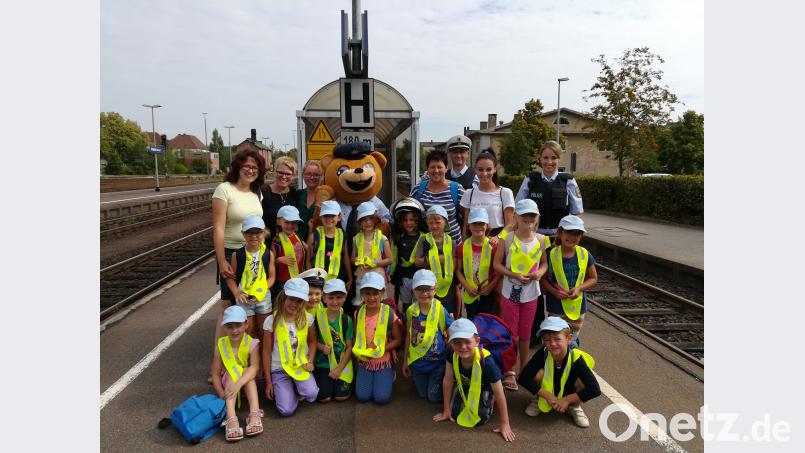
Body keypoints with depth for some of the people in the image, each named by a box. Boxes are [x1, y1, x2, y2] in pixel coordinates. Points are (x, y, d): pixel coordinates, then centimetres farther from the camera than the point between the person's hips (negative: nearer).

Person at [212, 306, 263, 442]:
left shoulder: (252, 343, -17)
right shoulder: (221, 346, -12)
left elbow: (254, 368, -31)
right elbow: (216, 374, -12)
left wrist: (238, 384, -46)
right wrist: (221, 393, -28)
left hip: (247, 383, 0)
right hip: (228, 382, 1)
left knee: (246, 371, -31)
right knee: (233, 371, -31)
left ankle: (255, 414, -42)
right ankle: (231, 418, -46)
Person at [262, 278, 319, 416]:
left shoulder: (307, 318, -7)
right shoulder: (272, 321, -12)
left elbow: (312, 341, 10)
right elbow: (267, 351, -4)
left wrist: (310, 361, -8)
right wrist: (268, 381, -2)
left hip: (301, 365, 1)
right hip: (279, 369, -1)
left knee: (311, 395, -26)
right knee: (286, 410, -16)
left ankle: (297, 388, 7)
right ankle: (283, 390, 16)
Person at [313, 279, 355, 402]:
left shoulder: (347, 320, -8)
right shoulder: (318, 317, -7)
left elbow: (349, 347, -5)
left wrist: (339, 369, -11)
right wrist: (322, 347, -18)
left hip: (342, 363, 0)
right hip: (323, 363, 0)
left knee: (341, 396, -9)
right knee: (324, 398, -9)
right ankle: (321, 379, 21)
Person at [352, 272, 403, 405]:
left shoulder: (389, 313, -15)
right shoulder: (358, 313, -5)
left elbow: (398, 339, -9)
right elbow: (355, 337, 7)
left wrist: (381, 350, -20)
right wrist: (359, 351, -12)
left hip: (384, 361, -3)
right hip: (364, 361, 3)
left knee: (382, 398, -9)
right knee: (362, 397, -3)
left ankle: (388, 377, 20)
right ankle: (370, 379, 26)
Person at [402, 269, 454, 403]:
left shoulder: (441, 310, -19)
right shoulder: (411, 311, -9)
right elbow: (409, 336, 2)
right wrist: (405, 361, 7)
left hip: (437, 362, -3)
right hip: (417, 361, 3)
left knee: (434, 397, 8)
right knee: (422, 395, 18)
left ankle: (443, 380, 35)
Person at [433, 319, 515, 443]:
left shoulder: (486, 362, -43)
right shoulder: (452, 355, -33)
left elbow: (499, 394, -30)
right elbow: (448, 380, -16)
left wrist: (505, 424, -21)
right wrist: (446, 410, -7)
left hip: (483, 387, -3)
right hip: (464, 384, 3)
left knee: (481, 418, -11)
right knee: (455, 414, -2)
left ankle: (490, 399, 19)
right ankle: (467, 399, 28)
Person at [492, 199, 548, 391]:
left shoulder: (540, 240, -2)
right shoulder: (508, 239, -11)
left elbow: (545, 263, 8)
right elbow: (497, 264, -6)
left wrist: (540, 273, -14)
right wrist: (514, 275, -20)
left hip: (530, 294, 2)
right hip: (510, 292, -2)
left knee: (525, 334, 15)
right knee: (511, 334, 5)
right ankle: (510, 373, 18)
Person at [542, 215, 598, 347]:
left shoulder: (585, 255, -5)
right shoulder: (551, 255, -12)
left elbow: (593, 278, 4)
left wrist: (579, 288, -13)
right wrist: (554, 291, -20)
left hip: (578, 307, 2)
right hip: (556, 308, -2)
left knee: (572, 342, 17)